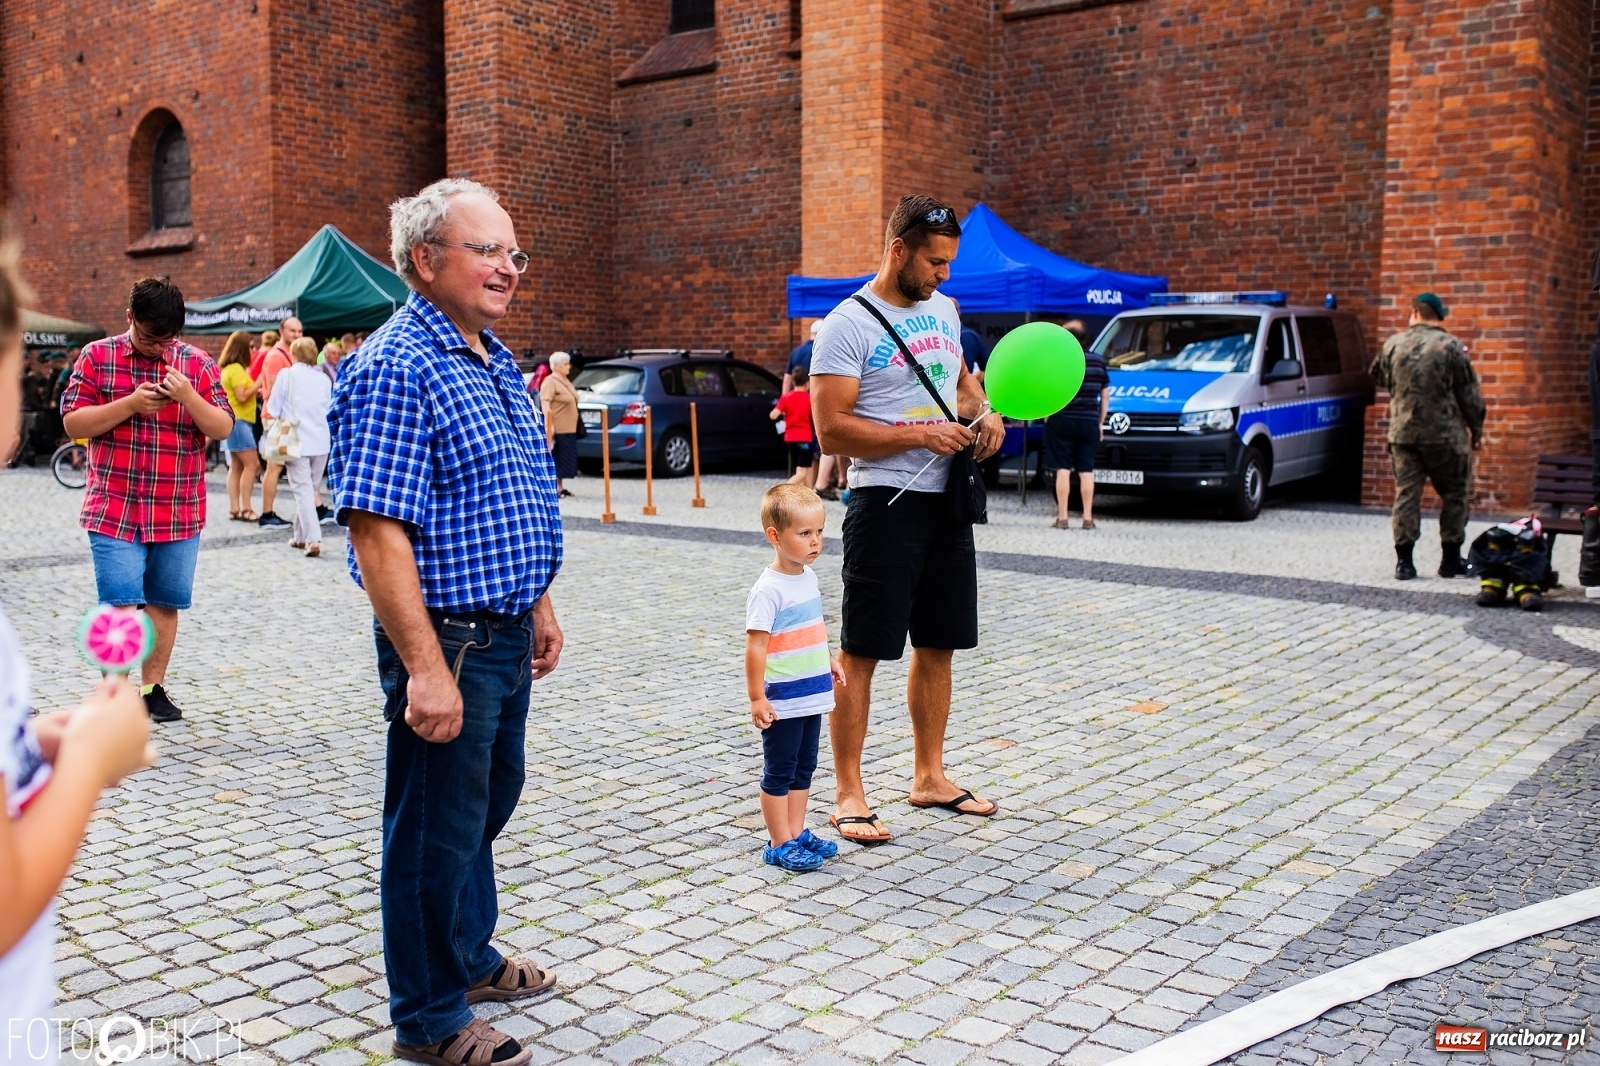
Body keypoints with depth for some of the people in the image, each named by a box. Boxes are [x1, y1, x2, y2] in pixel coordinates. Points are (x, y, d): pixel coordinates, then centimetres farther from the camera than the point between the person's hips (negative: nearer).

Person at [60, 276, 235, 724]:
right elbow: (73, 422, -3)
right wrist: (130, 405, -15)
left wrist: (188, 397, -17)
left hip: (179, 514, 2)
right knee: (120, 607, -6)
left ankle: (153, 689, 23)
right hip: (114, 510, -2)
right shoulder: (97, 357, 2)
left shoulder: (198, 363, 5)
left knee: (164, 603, 10)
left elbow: (223, 428, 0)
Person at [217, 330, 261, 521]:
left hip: (237, 421, 10)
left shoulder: (229, 369, 16)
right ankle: (245, 509, -12)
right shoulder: (236, 369, -14)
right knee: (252, 464, -11)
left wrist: (255, 391, 8)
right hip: (239, 421, -10)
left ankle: (234, 508, 9)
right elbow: (242, 396, -19)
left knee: (237, 466, 9)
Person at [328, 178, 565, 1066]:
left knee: (487, 804, 23)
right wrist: (425, 667, -26)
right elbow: (377, 531, -24)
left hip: (506, 634, 10)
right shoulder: (395, 368, -18)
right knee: (436, 829, 5)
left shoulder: (497, 363, 12)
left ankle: (469, 955, 43)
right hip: (445, 638, -9)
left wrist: (539, 608, 20)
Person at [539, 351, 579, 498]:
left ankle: (560, 488, 19)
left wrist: (573, 427, 23)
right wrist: (549, 427, -27)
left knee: (564, 461, 12)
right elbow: (545, 405, -20)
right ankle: (553, 488, -3)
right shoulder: (550, 382, -13)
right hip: (557, 429, -9)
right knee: (555, 460, -6)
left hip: (569, 429, 9)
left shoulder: (565, 381, 16)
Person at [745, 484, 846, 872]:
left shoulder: (808, 577, 6)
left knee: (804, 768, 17)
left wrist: (829, 661, 24)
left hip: (812, 695, 8)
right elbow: (756, 646, -22)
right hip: (782, 701, -8)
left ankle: (797, 833, 30)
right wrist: (757, 698, -22)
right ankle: (779, 845, 15)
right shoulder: (769, 589, -21)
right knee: (779, 772, 5)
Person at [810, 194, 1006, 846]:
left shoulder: (943, 311, 12)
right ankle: (848, 795, 7)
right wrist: (921, 435, -19)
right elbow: (832, 430, -17)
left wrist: (984, 412, 5)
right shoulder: (849, 325, -11)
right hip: (886, 503, -8)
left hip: (948, 499, 8)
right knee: (861, 652, -2)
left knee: (937, 646, 15)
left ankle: (929, 776, 29)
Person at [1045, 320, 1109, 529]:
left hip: (1062, 420, -3)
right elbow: (1105, 395, 11)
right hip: (1089, 423, 3)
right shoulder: (1099, 360, 8)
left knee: (1063, 469, 1)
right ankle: (1088, 518, 8)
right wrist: (1100, 422, 18)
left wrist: (1047, 415, 3)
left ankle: (1062, 518, 0)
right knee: (1086, 470, 8)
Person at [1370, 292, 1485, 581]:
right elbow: (1469, 394, -3)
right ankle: (1451, 559, 14)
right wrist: (1477, 430, 7)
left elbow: (1378, 378, 19)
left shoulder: (1393, 345, 2)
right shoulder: (1450, 346, -7)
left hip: (1402, 434, 3)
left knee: (1406, 494, 5)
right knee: (1454, 495, 10)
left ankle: (1404, 560, 2)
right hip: (1445, 436, -3)